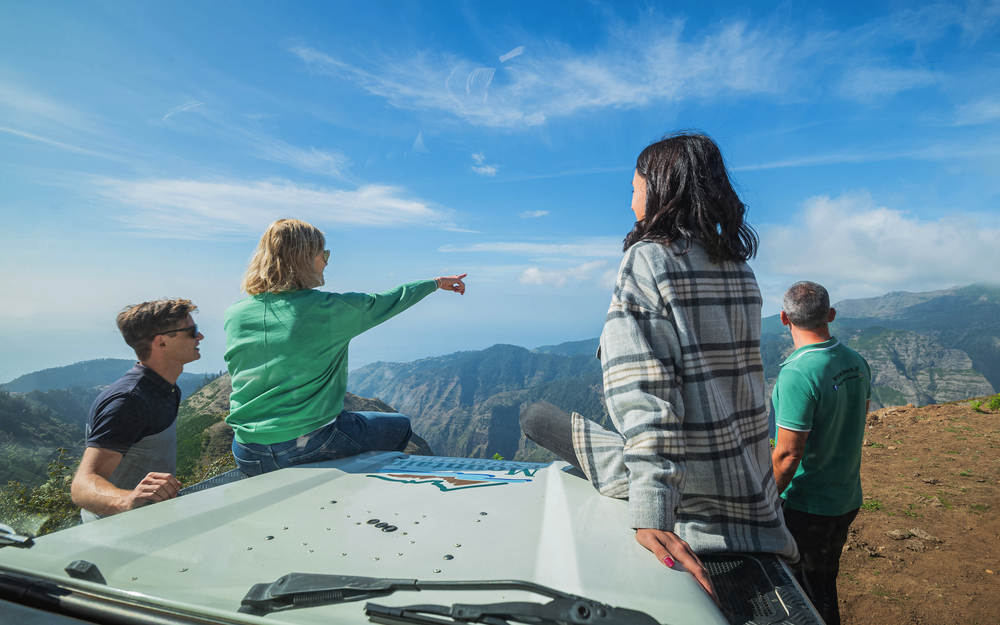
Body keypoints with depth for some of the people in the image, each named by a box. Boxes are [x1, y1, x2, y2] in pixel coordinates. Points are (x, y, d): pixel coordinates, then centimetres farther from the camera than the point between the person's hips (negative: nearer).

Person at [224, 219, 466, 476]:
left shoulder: (235, 314, -1)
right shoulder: (328, 308, -14)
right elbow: (386, 302, 1)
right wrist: (437, 283, 17)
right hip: (310, 446, -6)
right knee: (400, 427, 18)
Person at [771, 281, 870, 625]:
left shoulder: (797, 375, -27)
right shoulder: (857, 363, -2)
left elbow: (787, 454, -25)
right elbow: (858, 422, 12)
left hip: (806, 505, -7)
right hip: (848, 498, 8)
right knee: (825, 580, 25)